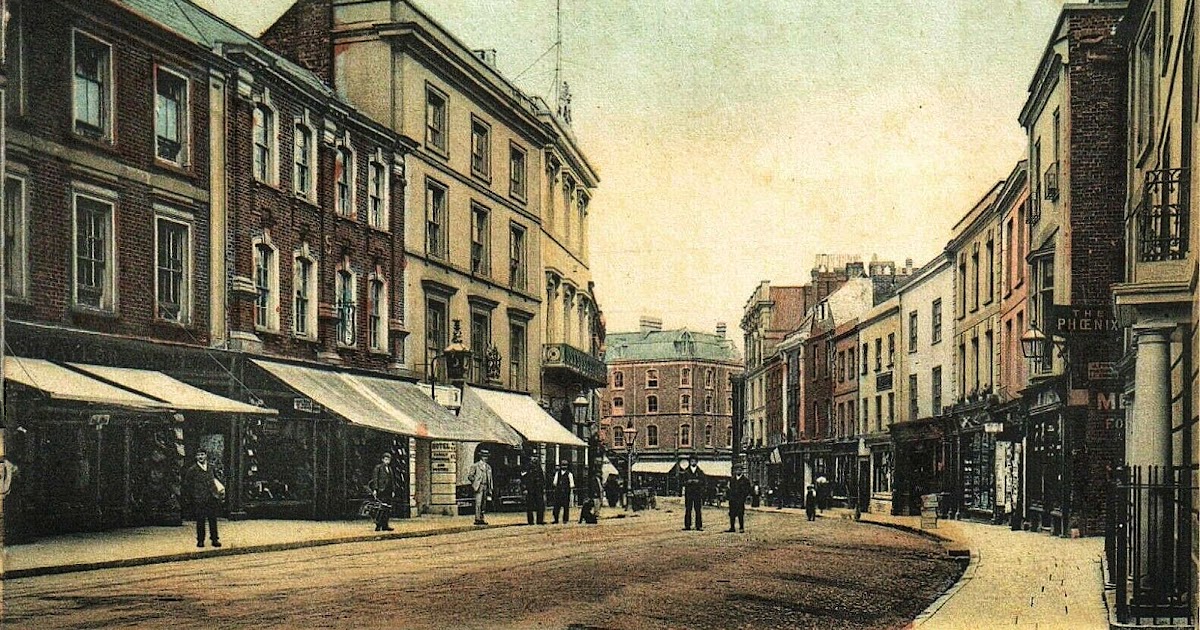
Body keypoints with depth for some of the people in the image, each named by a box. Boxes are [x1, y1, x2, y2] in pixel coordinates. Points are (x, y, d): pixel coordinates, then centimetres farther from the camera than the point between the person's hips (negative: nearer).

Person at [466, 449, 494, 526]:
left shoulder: (488, 467, 15)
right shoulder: (475, 465, -1)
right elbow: (470, 476, -1)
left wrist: (490, 490, 14)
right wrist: (474, 483, -6)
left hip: (486, 487, 6)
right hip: (479, 487, -6)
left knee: (483, 504, 6)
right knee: (478, 503, -11)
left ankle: (482, 519, 10)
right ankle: (477, 519, -13)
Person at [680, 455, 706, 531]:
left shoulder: (700, 472, 10)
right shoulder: (685, 472, 9)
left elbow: (705, 482, 6)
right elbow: (681, 481, 5)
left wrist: (698, 482, -11)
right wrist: (687, 482, -13)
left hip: (698, 493, 0)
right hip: (688, 493, 0)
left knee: (698, 510, -3)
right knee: (688, 510, -1)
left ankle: (699, 526, 0)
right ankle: (687, 526, 3)